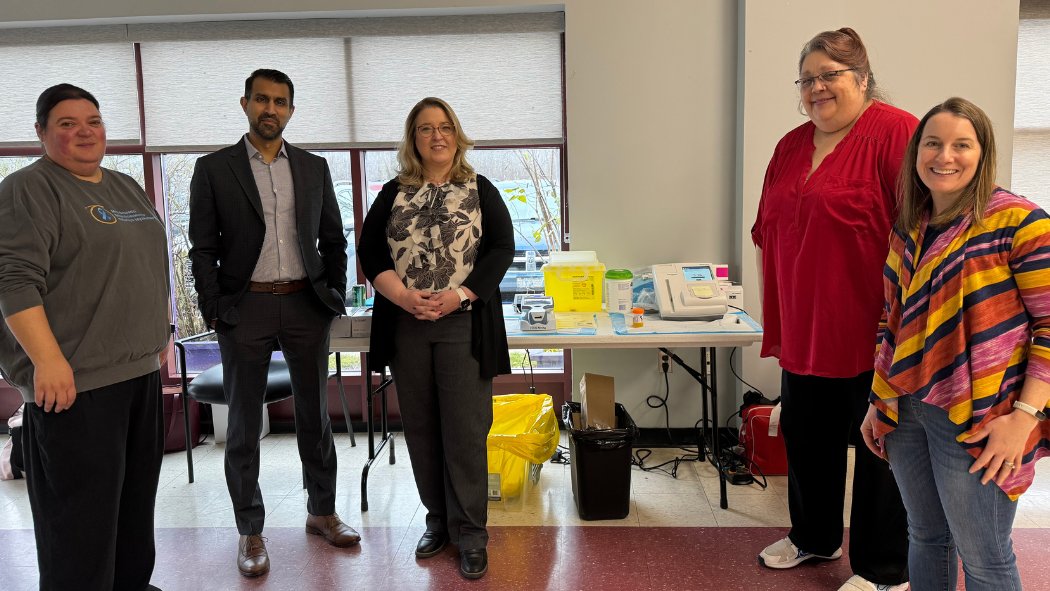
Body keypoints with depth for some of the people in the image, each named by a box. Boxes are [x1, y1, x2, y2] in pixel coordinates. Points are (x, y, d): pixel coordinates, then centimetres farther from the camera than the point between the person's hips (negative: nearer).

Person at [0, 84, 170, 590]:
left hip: (141, 368, 8)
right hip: (74, 380, -8)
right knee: (81, 508, -1)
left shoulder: (126, 187, 16)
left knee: (138, 491, 16)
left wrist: (159, 335, 20)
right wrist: (47, 360, -23)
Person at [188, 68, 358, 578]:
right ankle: (250, 532, 19)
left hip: (306, 305, 3)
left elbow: (333, 240, 12)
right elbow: (203, 249, 0)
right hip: (245, 307, -2)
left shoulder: (314, 168, 9)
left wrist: (335, 297, 4)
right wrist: (214, 312, -7)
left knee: (314, 413, 12)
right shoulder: (213, 169, 1)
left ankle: (322, 511, 29)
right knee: (244, 424, 6)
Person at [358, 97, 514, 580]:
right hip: (405, 327, 3)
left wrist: (459, 294, -14)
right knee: (421, 428, 9)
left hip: (464, 325, -3)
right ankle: (438, 521, 25)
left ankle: (470, 534, 9)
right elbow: (370, 251, 6)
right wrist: (404, 296, -10)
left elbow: (501, 249, -1)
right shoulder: (393, 194, 13)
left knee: (465, 430, -4)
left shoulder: (480, 191, 7)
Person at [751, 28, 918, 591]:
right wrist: (774, 320, 15)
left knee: (877, 448, 7)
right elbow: (767, 235, 17)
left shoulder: (895, 133, -11)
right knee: (805, 438, 18)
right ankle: (813, 537, 41)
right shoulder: (791, 146, 11)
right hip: (804, 334, 7)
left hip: (873, 335, -7)